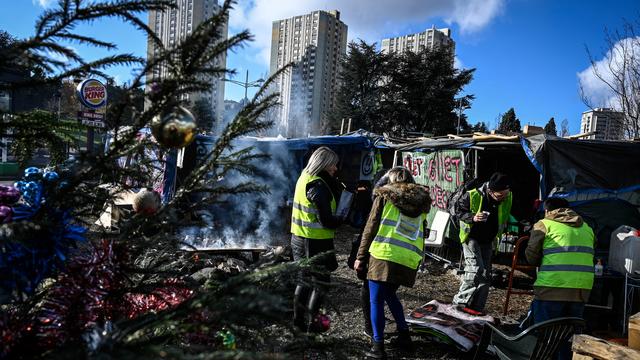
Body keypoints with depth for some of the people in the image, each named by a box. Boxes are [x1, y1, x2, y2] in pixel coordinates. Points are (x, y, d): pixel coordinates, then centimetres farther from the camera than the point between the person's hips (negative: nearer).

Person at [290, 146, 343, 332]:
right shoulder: (318, 186, -21)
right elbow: (326, 221, -22)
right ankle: (311, 323, 15)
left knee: (304, 280, 20)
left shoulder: (304, 178, 8)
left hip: (299, 239, 9)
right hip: (316, 242, -9)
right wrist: (343, 220, -7)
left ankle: (298, 320, 30)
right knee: (320, 282, 7)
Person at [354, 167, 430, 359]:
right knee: (390, 295, 25)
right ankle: (404, 336, 28)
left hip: (384, 255, -5)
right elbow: (421, 234, 18)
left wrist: (360, 256, 8)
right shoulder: (422, 203, 20)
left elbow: (371, 228, 5)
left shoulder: (385, 196, 8)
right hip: (409, 260, 5)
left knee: (377, 301, 4)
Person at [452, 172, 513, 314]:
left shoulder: (507, 197, -10)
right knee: (475, 269, -18)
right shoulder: (473, 196, -25)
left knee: (486, 274, 6)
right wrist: (472, 217, -28)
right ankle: (461, 301, -4)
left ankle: (477, 307, 16)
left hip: (488, 240, 6)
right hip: (471, 237, -6)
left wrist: (502, 226, 4)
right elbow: (459, 211, -12)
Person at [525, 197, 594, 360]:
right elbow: (587, 257, 17)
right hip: (582, 288, 5)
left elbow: (531, 256, 1)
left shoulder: (544, 224, 3)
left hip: (552, 287, -5)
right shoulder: (586, 228, 18)